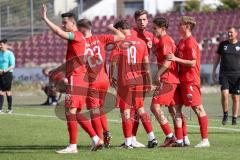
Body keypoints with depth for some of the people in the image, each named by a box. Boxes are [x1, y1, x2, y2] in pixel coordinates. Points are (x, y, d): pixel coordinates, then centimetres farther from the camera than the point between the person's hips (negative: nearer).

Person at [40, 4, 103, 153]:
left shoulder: (77, 35, -9)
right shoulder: (76, 38, 20)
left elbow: (59, 32, -24)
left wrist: (45, 18, -16)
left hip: (76, 80, -10)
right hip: (80, 80, 10)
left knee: (71, 112, -9)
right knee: (77, 114, 12)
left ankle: (73, 146, -8)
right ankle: (97, 140, 11)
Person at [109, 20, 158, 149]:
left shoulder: (119, 43, -4)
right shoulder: (141, 42, 6)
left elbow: (113, 62, -8)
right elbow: (146, 63, 5)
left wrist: (111, 77, 5)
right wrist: (149, 81, 8)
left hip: (124, 81, -4)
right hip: (139, 80, 4)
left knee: (125, 111, 1)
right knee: (140, 109, 17)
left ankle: (128, 142, -1)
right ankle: (151, 137, 12)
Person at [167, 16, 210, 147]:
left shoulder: (191, 43, -13)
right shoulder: (182, 42, 15)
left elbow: (192, 63, -19)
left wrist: (176, 59, -22)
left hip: (190, 81, -10)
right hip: (182, 80, 10)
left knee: (198, 108, -5)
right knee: (177, 108, 7)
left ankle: (205, 140, -2)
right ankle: (179, 140, 9)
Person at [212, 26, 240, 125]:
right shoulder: (223, 44, 8)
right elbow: (217, 58, 14)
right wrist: (214, 71, 10)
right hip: (224, 74, 0)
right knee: (224, 94, -17)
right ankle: (225, 114, 1)